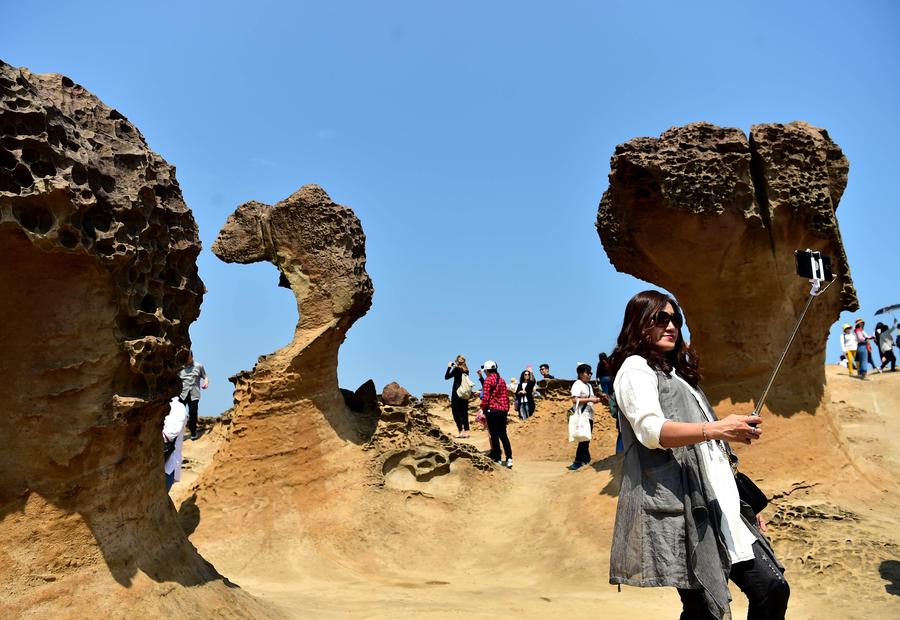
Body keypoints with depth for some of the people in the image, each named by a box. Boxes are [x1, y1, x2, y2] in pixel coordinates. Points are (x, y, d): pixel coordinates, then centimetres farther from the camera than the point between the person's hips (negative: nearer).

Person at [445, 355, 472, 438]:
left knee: (456, 412, 0)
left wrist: (449, 367, 3)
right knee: (464, 412, 10)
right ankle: (466, 431, 11)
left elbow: (446, 377, -7)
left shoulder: (456, 369, -11)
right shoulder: (466, 370, 6)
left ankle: (460, 431, -7)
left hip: (457, 393, -6)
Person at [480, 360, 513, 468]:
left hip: (492, 410, -6)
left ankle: (497, 459, 3)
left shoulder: (488, 380, -8)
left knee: (494, 435, 1)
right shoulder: (502, 380, 11)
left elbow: (486, 396, -13)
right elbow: (506, 395, 13)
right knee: (503, 434, 11)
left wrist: (483, 408, -3)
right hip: (503, 410, 6)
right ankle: (509, 458, 4)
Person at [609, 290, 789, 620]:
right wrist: (715, 429, -29)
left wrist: (742, 503, 23)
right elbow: (650, 430, -18)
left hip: (718, 506, 9)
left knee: (772, 588, 3)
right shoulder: (635, 367, 0)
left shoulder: (678, 375, 28)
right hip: (680, 507, -9)